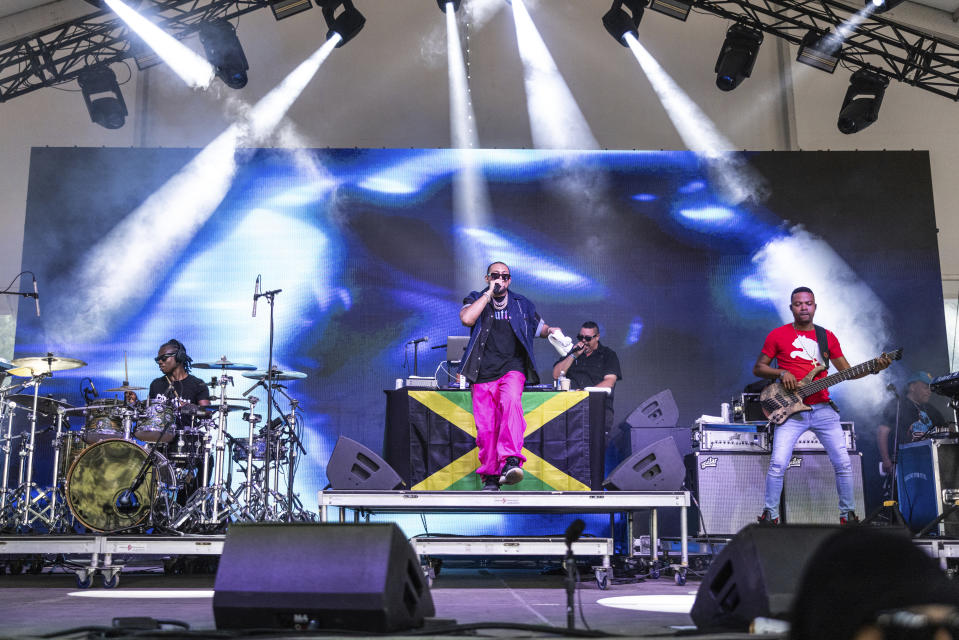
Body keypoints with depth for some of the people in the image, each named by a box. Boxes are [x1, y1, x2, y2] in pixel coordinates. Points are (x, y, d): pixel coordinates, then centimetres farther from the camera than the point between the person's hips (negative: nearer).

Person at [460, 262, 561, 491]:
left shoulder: (522, 305, 16)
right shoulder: (475, 300, 11)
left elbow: (540, 328, 28)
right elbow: (466, 319, -11)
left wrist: (551, 330, 4)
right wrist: (489, 294, -9)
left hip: (512, 369, -1)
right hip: (483, 374, 1)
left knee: (511, 402, -32)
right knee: (485, 427, -6)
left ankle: (511, 461, -42)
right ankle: (490, 477, 7)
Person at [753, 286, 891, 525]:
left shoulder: (827, 336, 12)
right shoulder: (778, 335, 4)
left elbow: (847, 371, 13)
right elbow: (758, 368, 7)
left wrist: (872, 368, -4)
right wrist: (781, 373, -10)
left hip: (823, 409, 3)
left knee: (843, 463, 0)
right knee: (778, 464, -14)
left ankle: (848, 513, 17)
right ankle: (769, 513, 1)